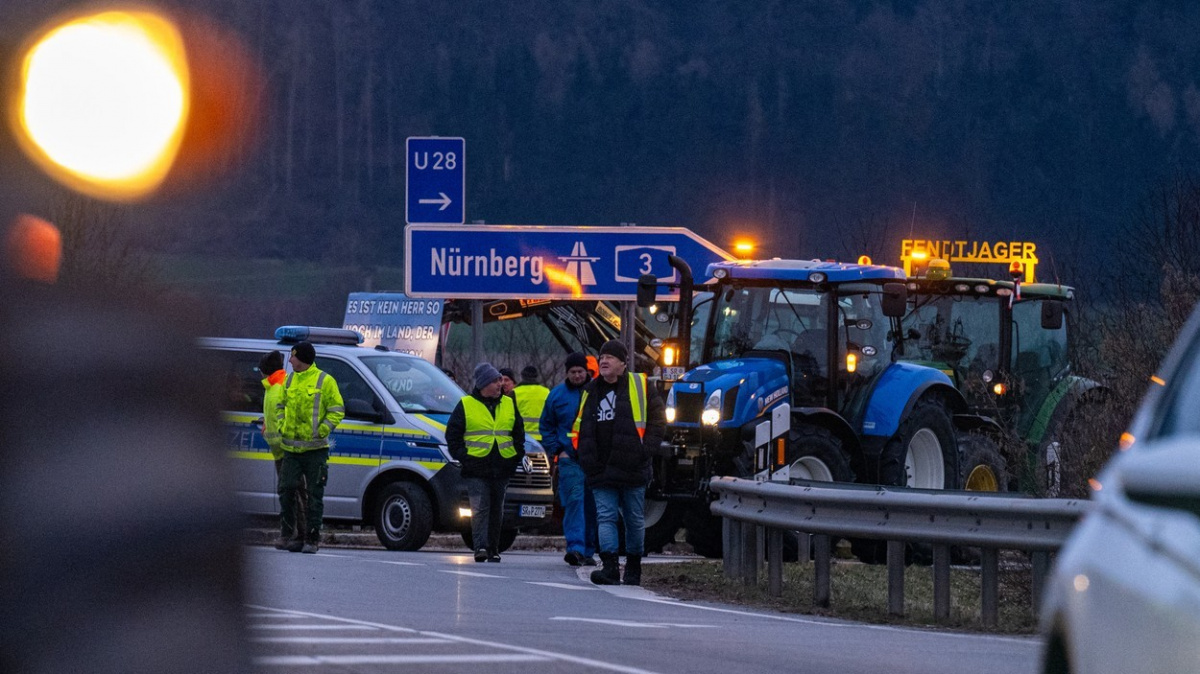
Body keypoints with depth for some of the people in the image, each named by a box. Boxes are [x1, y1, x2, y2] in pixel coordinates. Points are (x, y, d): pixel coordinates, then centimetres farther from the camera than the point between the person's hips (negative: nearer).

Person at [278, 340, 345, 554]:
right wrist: (281, 426, 7)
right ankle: (289, 532, 10)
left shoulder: (325, 381, -3)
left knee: (315, 494, -1)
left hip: (315, 449, -5)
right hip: (291, 448, 5)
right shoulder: (289, 381, 14)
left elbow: (337, 410, -1)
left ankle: (312, 538, 4)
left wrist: (324, 428, -14)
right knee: (286, 489, -2)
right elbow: (283, 406, 24)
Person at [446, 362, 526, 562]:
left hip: (502, 468, 4)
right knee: (480, 508, -13)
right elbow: (452, 434, 4)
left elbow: (518, 432, 21)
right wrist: (461, 456, -6)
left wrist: (517, 455, 9)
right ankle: (480, 546, -17)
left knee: (496, 510, 8)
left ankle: (493, 550, 15)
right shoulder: (465, 405, 0)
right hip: (476, 469, -4)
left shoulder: (509, 404, 12)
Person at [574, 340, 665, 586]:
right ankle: (610, 567, -18)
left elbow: (657, 420, 2)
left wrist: (646, 449, -8)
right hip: (601, 471, 3)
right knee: (605, 517, -9)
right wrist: (584, 456, 10)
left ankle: (633, 566, 20)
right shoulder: (591, 391, 12)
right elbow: (579, 427, 22)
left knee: (635, 519, 8)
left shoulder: (639, 387, 0)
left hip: (632, 469, -3)